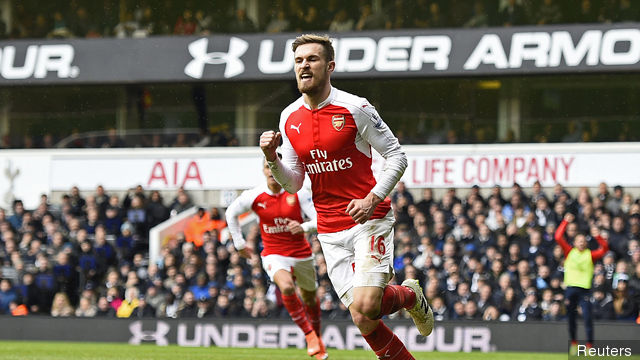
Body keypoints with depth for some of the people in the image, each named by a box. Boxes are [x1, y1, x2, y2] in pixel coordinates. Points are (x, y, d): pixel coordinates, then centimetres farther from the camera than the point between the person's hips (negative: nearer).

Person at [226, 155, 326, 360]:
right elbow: (231, 213, 10)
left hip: (302, 254, 1)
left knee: (310, 298, 16)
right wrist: (239, 243, 11)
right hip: (274, 255, -1)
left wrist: (304, 227, -34)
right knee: (286, 287, -31)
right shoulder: (254, 196, -7)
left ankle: (318, 339, 44)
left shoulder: (297, 193, -9)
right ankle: (309, 335, -17)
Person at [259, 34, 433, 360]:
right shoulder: (289, 118, 6)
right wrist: (272, 159, -8)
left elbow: (396, 157, -4)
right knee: (362, 320, -5)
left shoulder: (354, 108, -9)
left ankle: (410, 296, 14)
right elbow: (293, 183, 12)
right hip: (330, 231, 4)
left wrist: (372, 199, -17)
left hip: (369, 219, -4)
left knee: (366, 307, -18)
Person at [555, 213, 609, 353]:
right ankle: (573, 343, 16)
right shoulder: (570, 252, 11)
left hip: (584, 289, -1)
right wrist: (565, 222, 3)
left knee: (587, 316, -11)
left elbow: (604, 249, -2)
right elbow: (558, 237, 5)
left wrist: (598, 237, -15)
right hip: (570, 288, 1)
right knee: (570, 316, 5)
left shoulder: (590, 255, 10)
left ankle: (589, 344, -10)